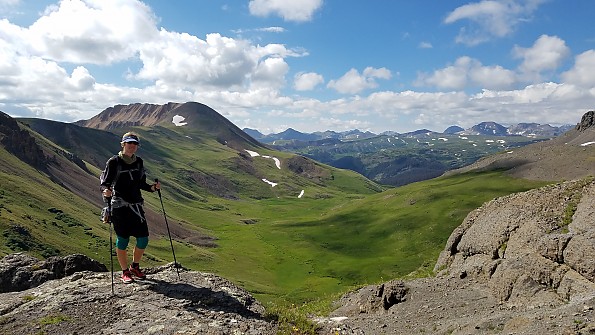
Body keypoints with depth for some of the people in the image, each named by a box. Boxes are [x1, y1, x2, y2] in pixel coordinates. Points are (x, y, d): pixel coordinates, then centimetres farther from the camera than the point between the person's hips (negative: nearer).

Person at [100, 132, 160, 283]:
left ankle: (135, 267, 26)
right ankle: (125, 272, 19)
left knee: (143, 239, 3)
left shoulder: (139, 162, 10)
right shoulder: (114, 162, -6)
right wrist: (106, 191, -26)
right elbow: (105, 183, -5)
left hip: (136, 205, 5)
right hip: (119, 206, -5)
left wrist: (152, 187, 0)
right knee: (122, 239, 1)